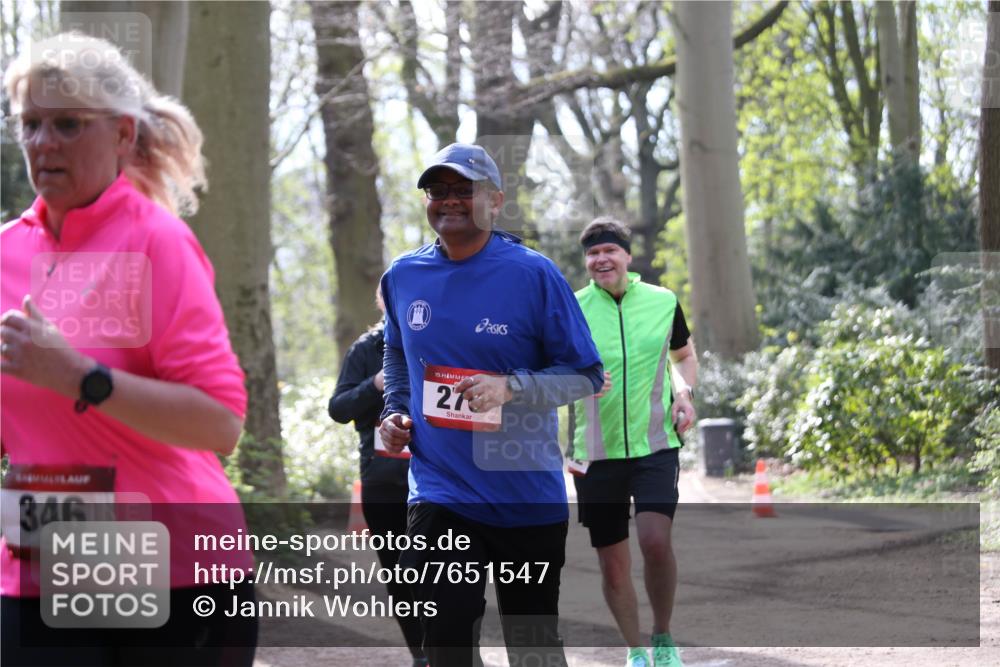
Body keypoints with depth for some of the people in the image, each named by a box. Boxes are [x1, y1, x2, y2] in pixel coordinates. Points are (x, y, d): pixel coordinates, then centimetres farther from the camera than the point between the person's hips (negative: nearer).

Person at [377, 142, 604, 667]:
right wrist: (394, 412, 8)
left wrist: (510, 388, -23)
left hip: (528, 495, -2)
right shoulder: (404, 277, 3)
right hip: (442, 495, 2)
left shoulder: (532, 274, -9)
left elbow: (586, 376, -8)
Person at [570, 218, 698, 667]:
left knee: (656, 541, -20)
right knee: (612, 563, 4)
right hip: (596, 452, 1)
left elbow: (685, 354, 19)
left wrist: (684, 392, 0)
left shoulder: (663, 302, 2)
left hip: (655, 444, 0)